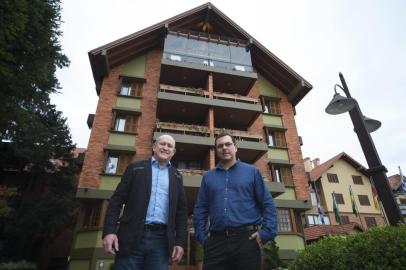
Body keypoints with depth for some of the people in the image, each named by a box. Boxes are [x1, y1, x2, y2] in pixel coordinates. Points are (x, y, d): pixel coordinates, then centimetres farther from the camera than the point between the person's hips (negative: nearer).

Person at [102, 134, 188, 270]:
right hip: (132, 237, -1)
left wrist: (180, 241, 3)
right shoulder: (136, 168, 8)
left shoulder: (176, 177, 14)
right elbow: (117, 200, 3)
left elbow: (181, 211, 11)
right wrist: (109, 230, -8)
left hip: (161, 240, 2)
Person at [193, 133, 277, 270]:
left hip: (246, 239, -1)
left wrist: (265, 233, -8)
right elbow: (200, 209, 11)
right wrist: (202, 237, 1)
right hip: (216, 241, 2)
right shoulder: (208, 176, 13)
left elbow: (267, 204, 3)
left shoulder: (252, 172, 8)